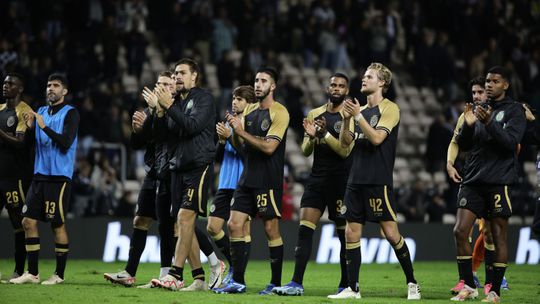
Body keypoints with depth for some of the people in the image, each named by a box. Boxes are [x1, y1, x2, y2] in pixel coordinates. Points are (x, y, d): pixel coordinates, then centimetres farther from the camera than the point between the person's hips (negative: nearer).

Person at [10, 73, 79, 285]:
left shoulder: (70, 113, -4)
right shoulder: (41, 112, 16)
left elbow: (66, 142, -16)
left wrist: (44, 126, -19)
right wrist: (29, 127, -3)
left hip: (59, 176, -7)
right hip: (40, 175, 7)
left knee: (58, 224, -4)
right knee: (28, 221, 2)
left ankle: (59, 275, 4)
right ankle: (32, 273, 7)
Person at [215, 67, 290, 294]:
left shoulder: (279, 113, -8)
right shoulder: (249, 110, 14)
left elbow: (269, 147, -17)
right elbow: (238, 145, 14)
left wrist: (242, 131, -17)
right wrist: (234, 131, -6)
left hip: (269, 180, -7)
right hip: (248, 179, 7)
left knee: (271, 229, -3)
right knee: (234, 225, 1)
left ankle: (276, 283, 5)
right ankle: (238, 281, 5)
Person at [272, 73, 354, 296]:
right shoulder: (314, 114, 12)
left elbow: (345, 150, -12)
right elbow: (305, 151, 11)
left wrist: (325, 133, -23)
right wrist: (311, 137, -10)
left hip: (341, 180, -4)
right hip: (317, 178, 4)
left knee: (345, 234, 1)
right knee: (304, 229, -5)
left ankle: (346, 285, 8)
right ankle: (296, 284, -8)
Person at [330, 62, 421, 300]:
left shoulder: (389, 109, -5)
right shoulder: (361, 110, 16)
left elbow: (377, 138, -17)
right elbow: (345, 142, 12)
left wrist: (358, 116, -16)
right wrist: (346, 119, -2)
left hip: (378, 182, -7)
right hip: (356, 180, 7)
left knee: (391, 233, -7)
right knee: (351, 233, 2)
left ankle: (412, 284, 5)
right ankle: (352, 288, 6)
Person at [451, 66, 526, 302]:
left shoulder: (514, 111, 0)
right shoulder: (479, 109, 15)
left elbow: (510, 143, -13)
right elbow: (463, 145, 13)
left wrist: (489, 123, -25)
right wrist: (468, 125, -6)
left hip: (499, 183, -5)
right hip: (473, 181, 5)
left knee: (498, 237, -1)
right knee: (460, 231, -6)